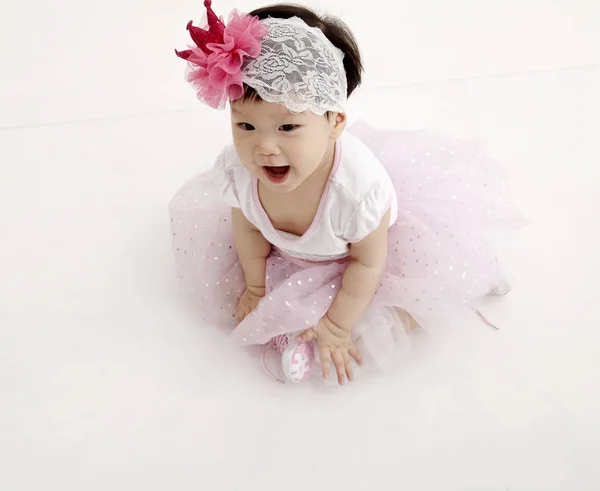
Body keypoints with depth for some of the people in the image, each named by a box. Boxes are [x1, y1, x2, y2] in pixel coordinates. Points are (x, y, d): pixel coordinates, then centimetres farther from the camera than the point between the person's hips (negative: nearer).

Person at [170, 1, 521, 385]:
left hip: (359, 238, -3)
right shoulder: (239, 170, -35)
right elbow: (248, 228, -11)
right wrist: (255, 287, 3)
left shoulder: (358, 184, -46)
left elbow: (368, 262, -27)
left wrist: (338, 325, -17)